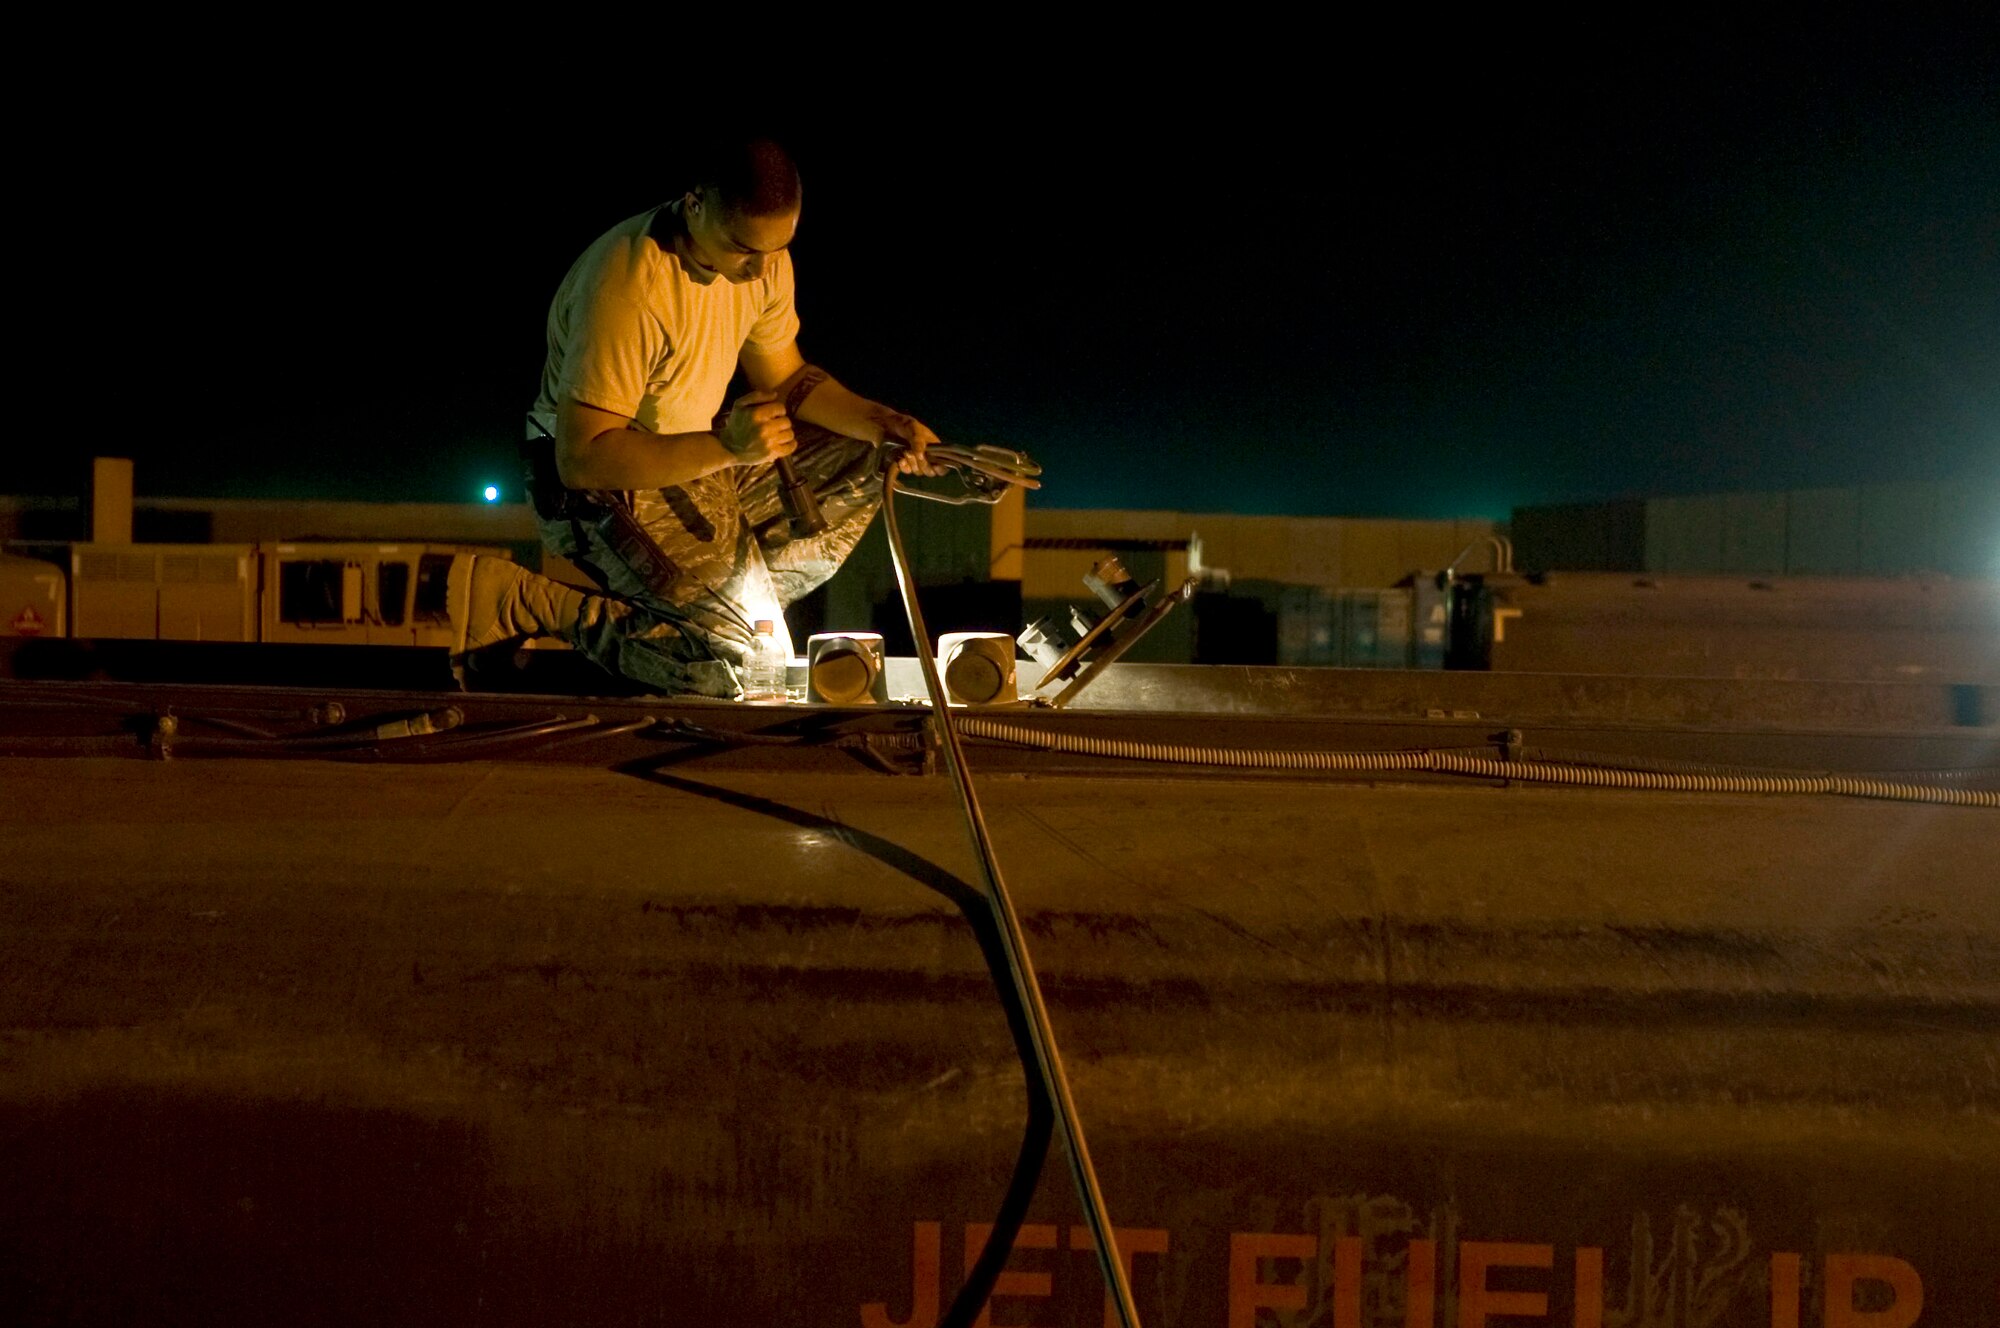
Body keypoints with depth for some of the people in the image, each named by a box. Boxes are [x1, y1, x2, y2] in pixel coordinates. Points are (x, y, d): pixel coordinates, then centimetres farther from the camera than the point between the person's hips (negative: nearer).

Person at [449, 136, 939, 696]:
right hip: (597, 482, -9)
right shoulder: (625, 289, -32)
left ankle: (740, 601, 1)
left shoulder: (762, 257, -6)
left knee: (859, 466, 4)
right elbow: (581, 458, -32)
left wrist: (880, 422, -8)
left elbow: (786, 376, 10)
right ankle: (521, 603, -10)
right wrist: (726, 448, -40)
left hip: (694, 455, 9)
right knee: (747, 662, -19)